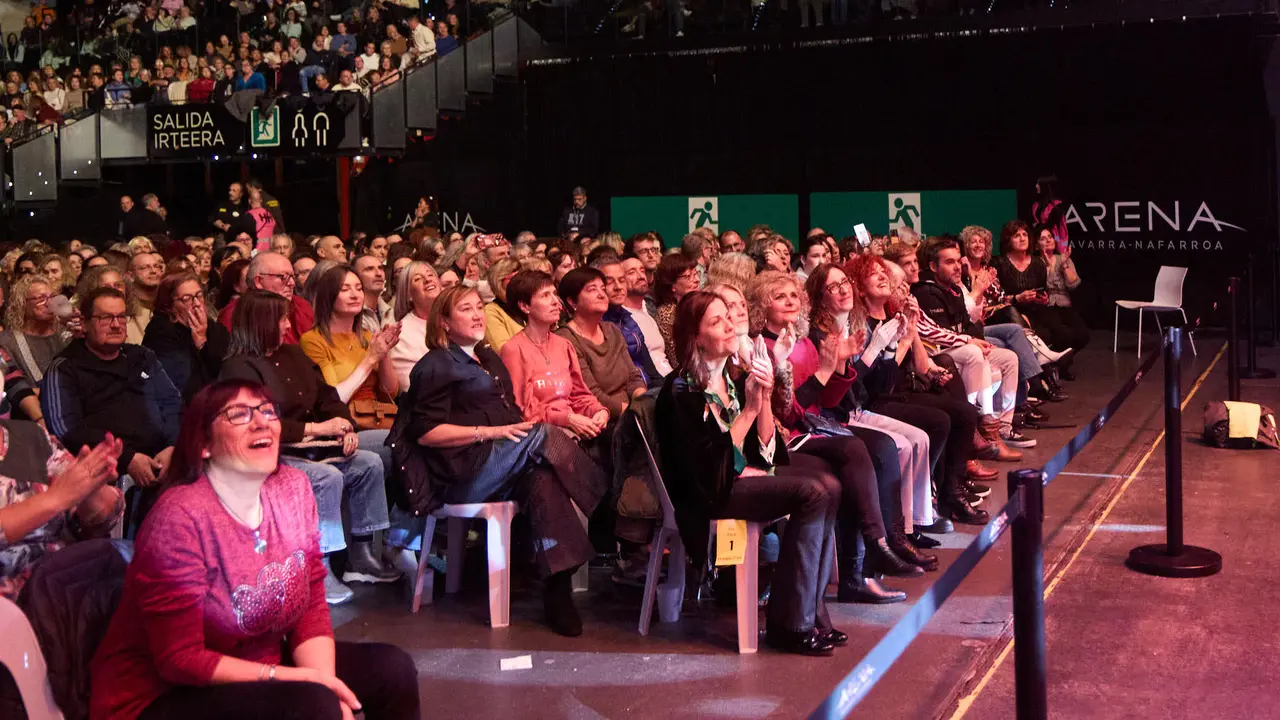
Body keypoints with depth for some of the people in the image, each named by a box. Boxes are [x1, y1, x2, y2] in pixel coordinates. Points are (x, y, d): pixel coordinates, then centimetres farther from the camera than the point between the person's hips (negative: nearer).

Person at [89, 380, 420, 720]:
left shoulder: (293, 488, -4)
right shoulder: (180, 516, -24)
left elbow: (311, 607, 0)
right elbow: (180, 659, -22)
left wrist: (325, 681, -18)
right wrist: (304, 679, -23)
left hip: (258, 665, 7)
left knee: (391, 670, -2)